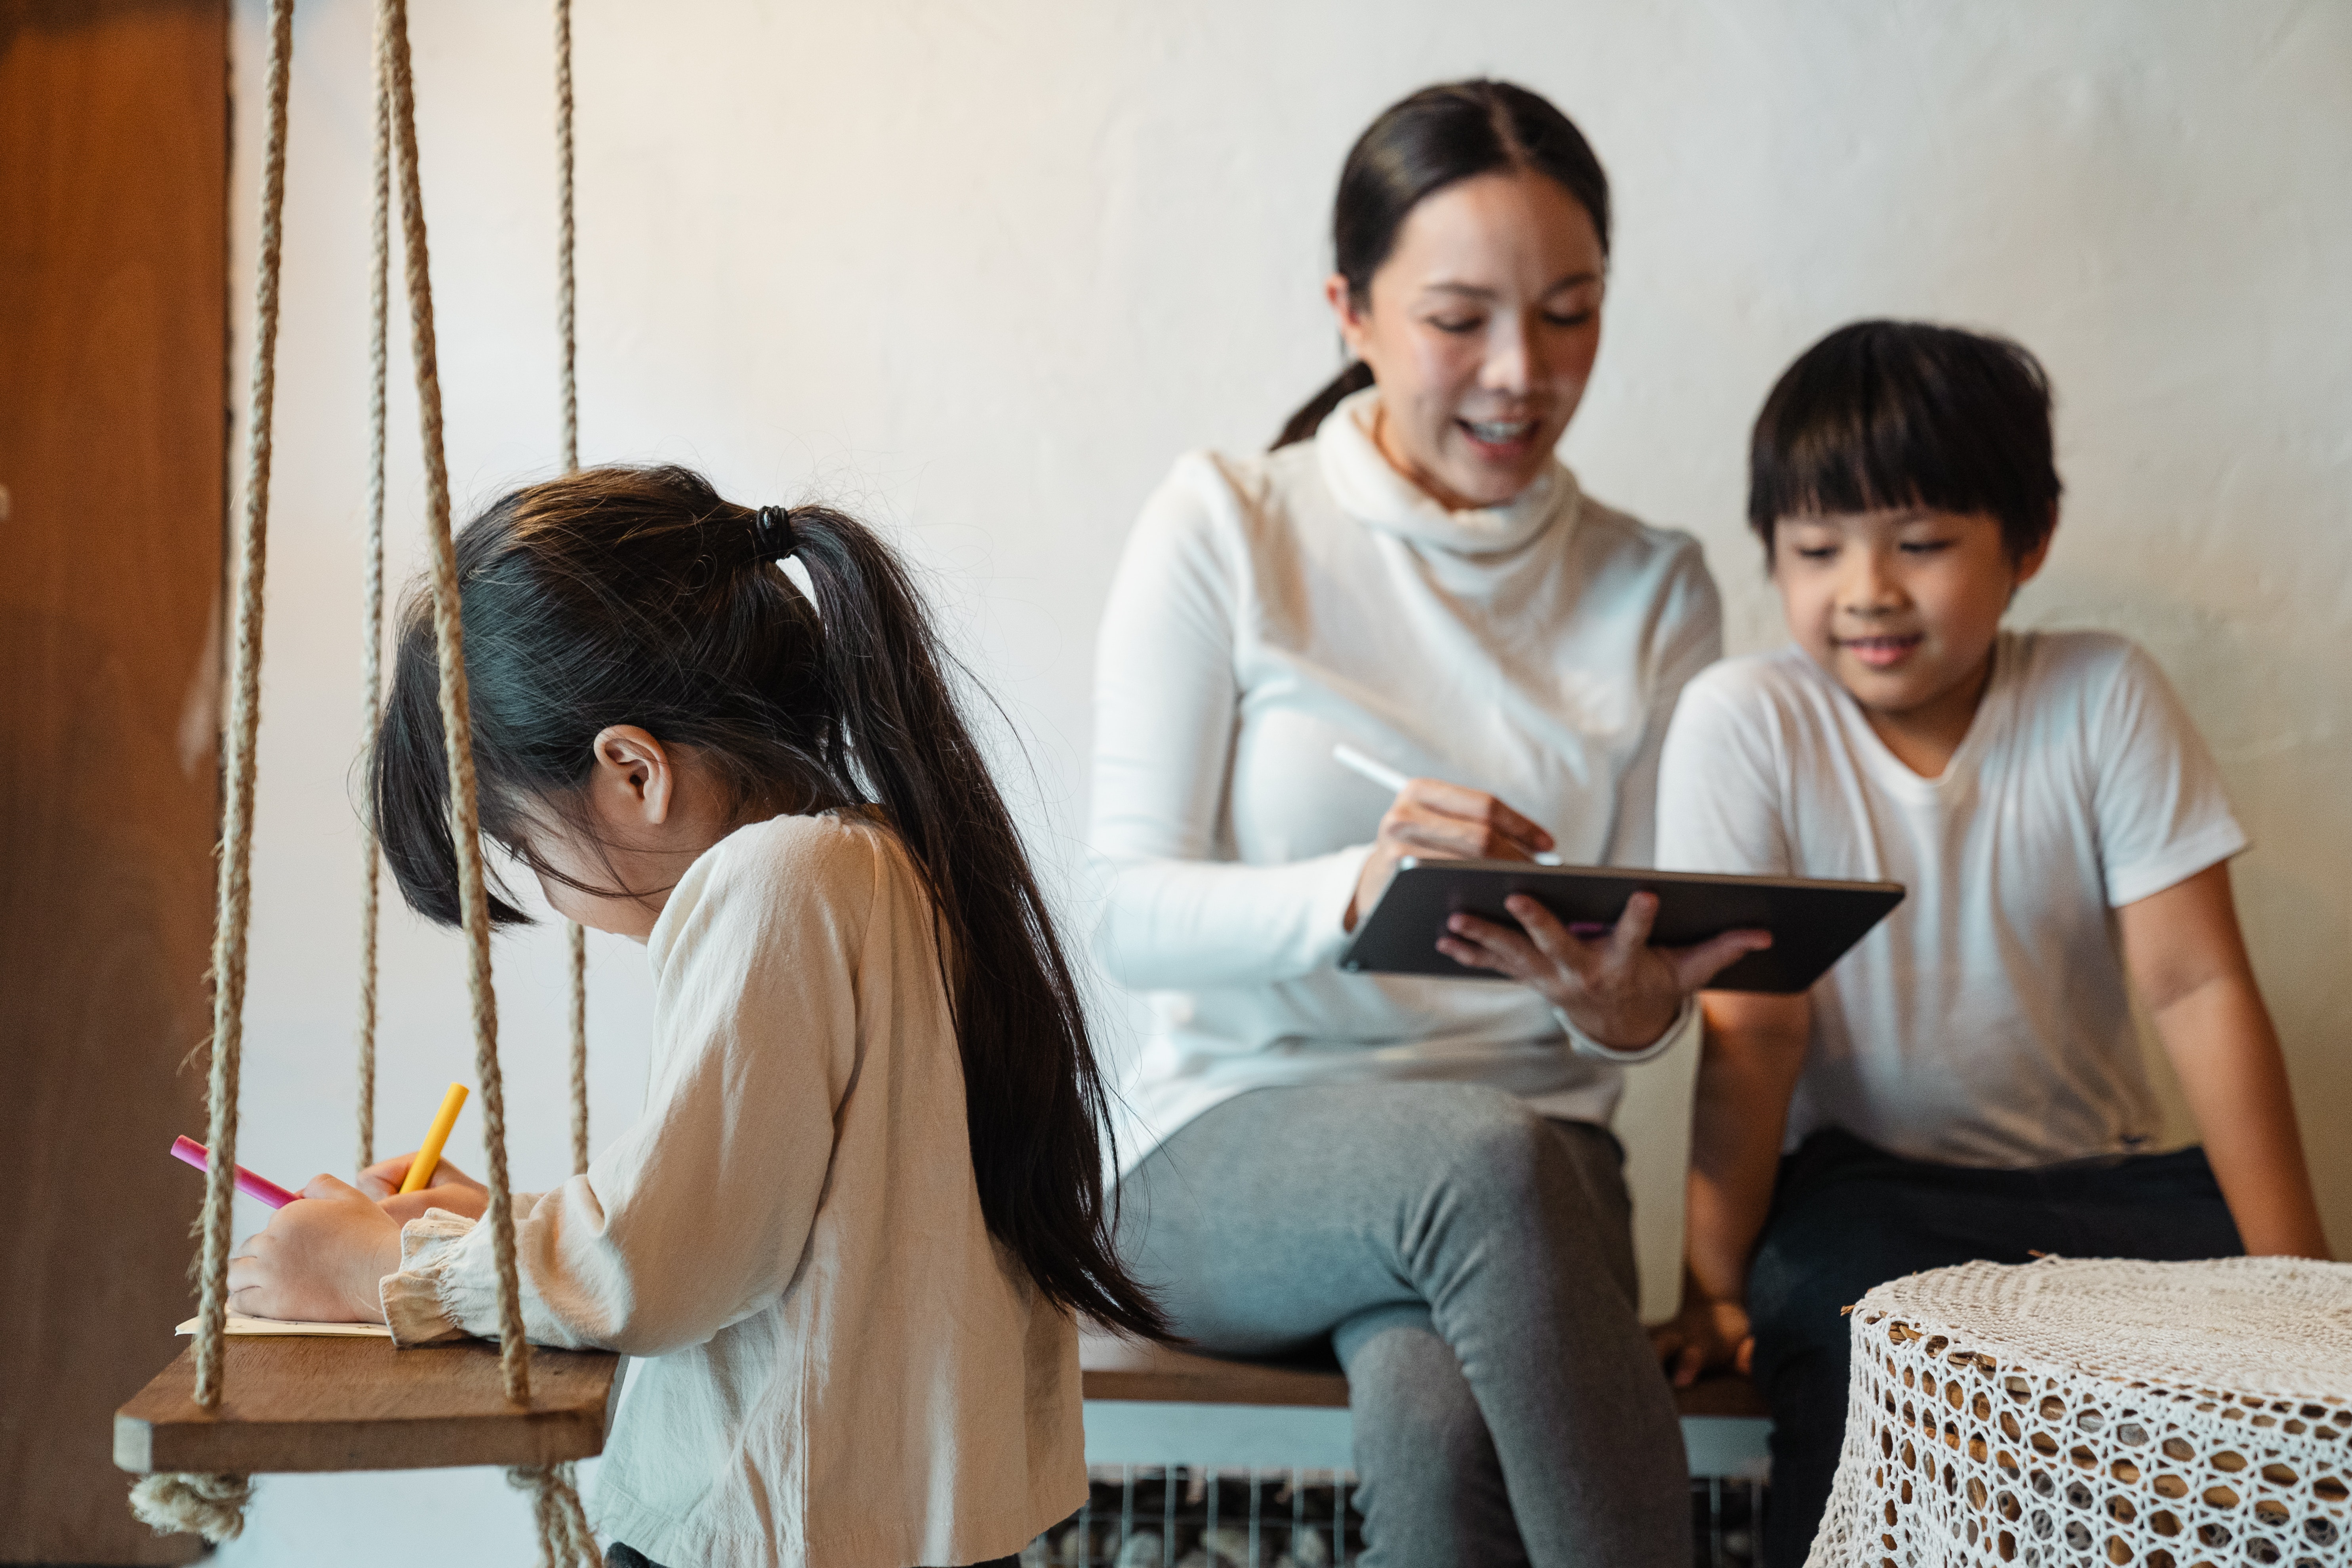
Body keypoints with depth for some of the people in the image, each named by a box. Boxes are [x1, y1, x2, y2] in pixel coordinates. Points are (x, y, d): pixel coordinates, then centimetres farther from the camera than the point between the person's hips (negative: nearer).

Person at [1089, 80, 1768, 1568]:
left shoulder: (1654, 589, 8)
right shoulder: (1226, 528, -1)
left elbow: (1652, 971, 7)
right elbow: (1131, 911, -7)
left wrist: (1629, 1007, -19)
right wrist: (1355, 890, -27)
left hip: (1534, 1152, 2)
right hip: (1235, 1142, -1)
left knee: (1439, 1421, -34)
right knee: (1489, 1155, -37)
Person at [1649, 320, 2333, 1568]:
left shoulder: (2106, 700, -6)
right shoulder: (1743, 722, -10)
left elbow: (2197, 985, -10)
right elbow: (1754, 1027, -11)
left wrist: (2296, 1272, -15)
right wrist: (1716, 1284, -12)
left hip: (2093, 1182, 2)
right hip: (1862, 1188, -2)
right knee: (1857, 1304, -33)